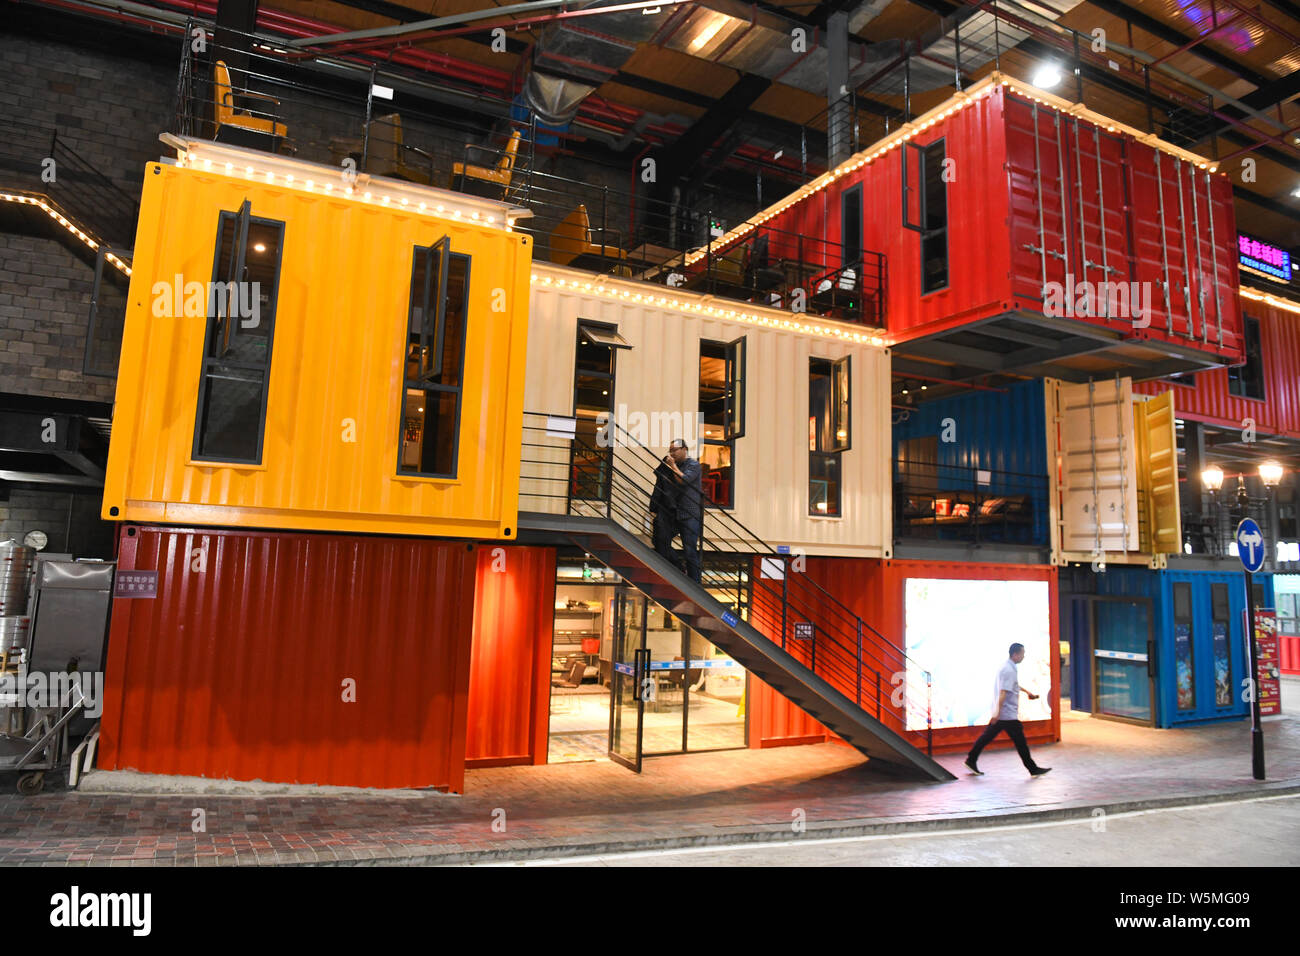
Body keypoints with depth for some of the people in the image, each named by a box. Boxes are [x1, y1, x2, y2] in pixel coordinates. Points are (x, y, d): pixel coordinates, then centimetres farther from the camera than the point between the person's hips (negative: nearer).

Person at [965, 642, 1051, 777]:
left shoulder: (1008, 667, 14)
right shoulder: (1009, 670, -19)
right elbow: (1003, 692, -25)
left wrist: (1027, 692, 44)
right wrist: (998, 712, -28)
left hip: (1000, 714, 10)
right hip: (1008, 715, -10)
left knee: (987, 736, 10)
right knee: (1020, 742, 2)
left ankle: (971, 760, 12)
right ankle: (1033, 769, 13)